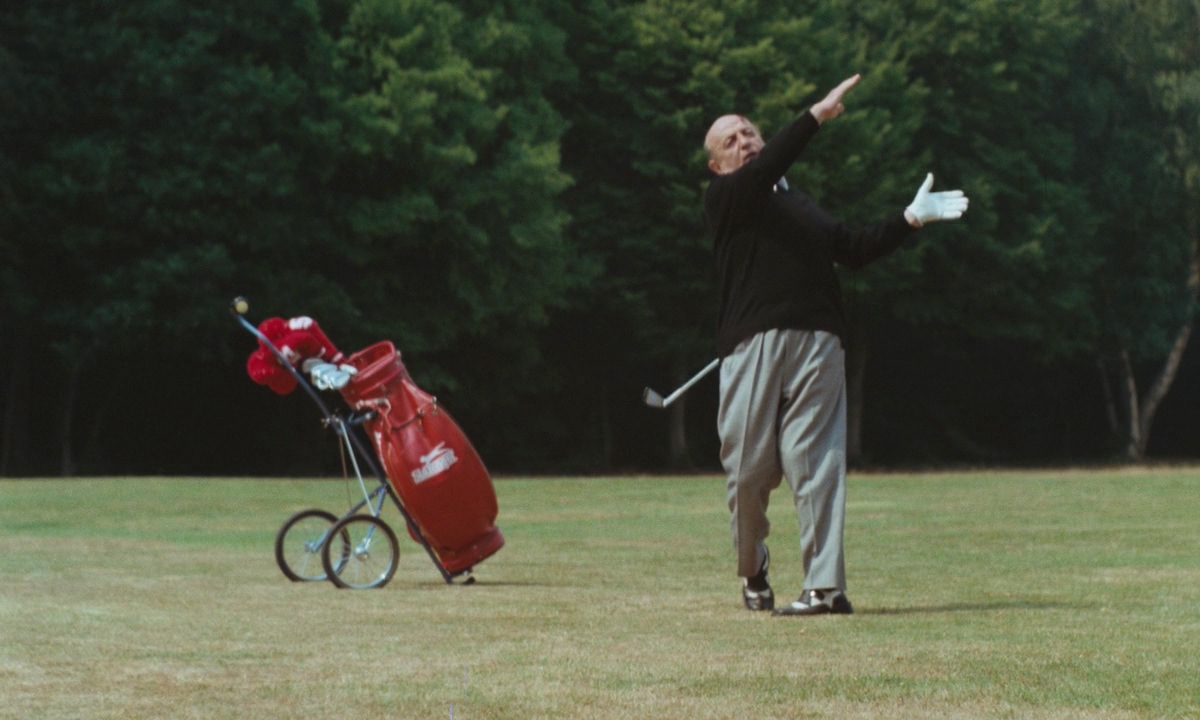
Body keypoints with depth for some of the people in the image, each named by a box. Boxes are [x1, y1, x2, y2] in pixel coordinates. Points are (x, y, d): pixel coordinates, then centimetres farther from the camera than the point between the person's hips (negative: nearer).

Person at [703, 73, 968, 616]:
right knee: (748, 466, -1)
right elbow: (762, 170, -11)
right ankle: (752, 572, 22)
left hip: (816, 344, 3)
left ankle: (825, 586, -11)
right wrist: (817, 115, -17)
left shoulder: (803, 205, 28)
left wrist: (910, 220, 12)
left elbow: (855, 249, 22)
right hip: (752, 345, -3)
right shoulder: (723, 199, 8)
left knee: (817, 461, -7)